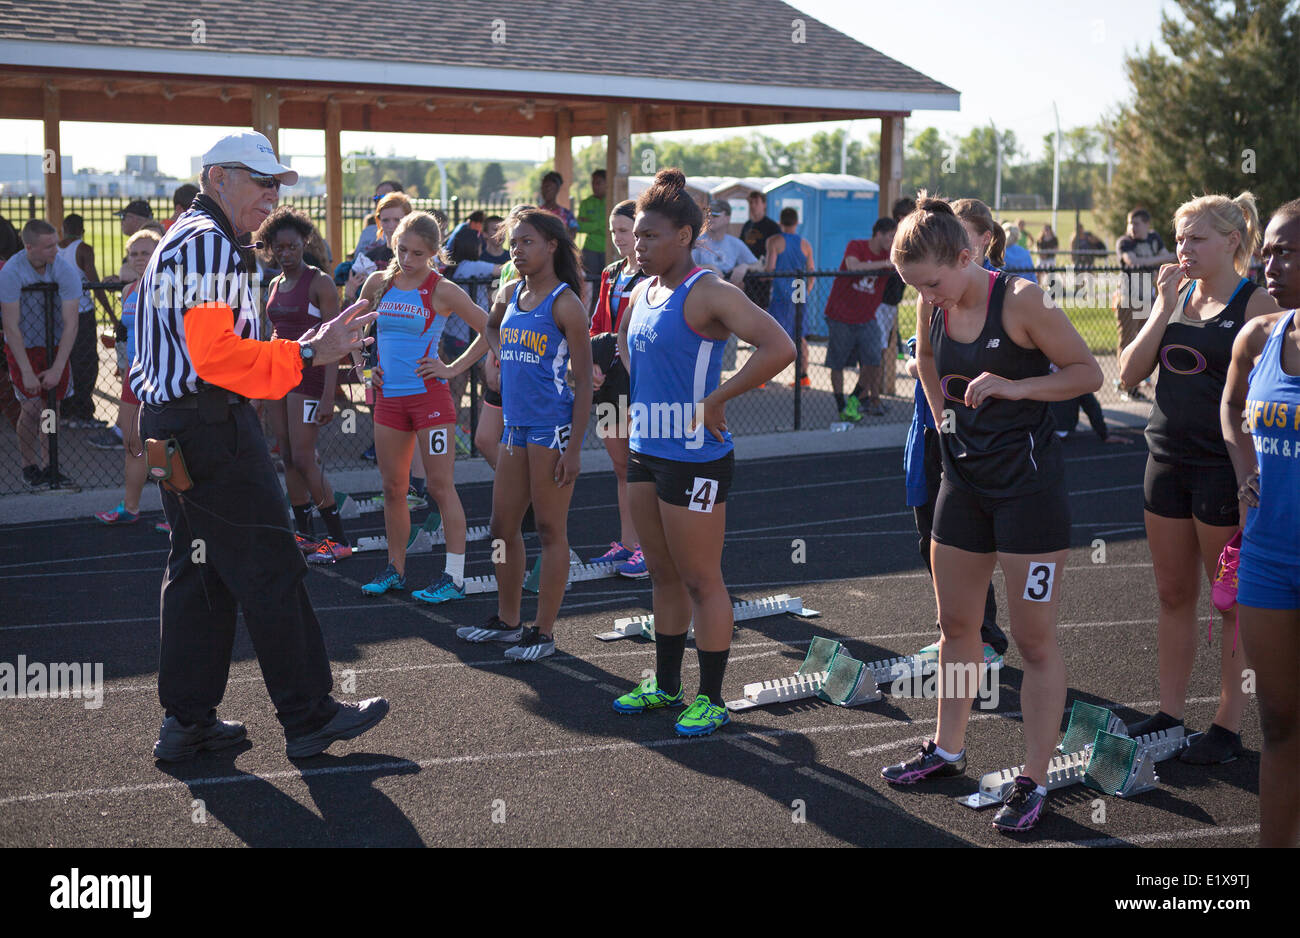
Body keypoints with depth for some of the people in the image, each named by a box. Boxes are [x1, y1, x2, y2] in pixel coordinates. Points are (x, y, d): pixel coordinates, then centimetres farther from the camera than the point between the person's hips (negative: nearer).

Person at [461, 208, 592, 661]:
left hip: (552, 426, -8)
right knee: (502, 526, 13)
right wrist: (500, 355, 14)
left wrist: (574, 447, -15)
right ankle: (507, 619, 28)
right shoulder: (509, 293, 10)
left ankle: (544, 631, 9)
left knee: (551, 530, 0)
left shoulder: (565, 304, -11)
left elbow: (584, 380, -12)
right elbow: (492, 326, 35)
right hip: (515, 424, 8)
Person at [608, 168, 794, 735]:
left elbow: (778, 349, -28)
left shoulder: (707, 293, -16)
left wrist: (715, 400, -23)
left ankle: (711, 699, 14)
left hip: (693, 457, -8)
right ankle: (665, 684, 31)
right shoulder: (643, 293, 9)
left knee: (701, 580, 2)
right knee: (663, 576, 18)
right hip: (646, 451, 8)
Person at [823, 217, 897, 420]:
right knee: (838, 364, 3)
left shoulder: (890, 257, 3)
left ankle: (855, 398, 12)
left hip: (866, 318, 4)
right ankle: (841, 406, 18)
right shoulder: (855, 246, -11)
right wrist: (885, 264, -32)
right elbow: (853, 266, -31)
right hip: (840, 317, -4)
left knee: (872, 362, -9)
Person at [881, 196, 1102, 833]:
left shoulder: (1020, 300, -16)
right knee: (955, 625, 17)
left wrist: (1013, 387, -23)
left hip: (1028, 486, -7)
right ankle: (948, 751, 33)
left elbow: (1088, 372, -11)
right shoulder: (935, 308, 1)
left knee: (1034, 640, 0)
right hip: (964, 481, 7)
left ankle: (1033, 782, 9)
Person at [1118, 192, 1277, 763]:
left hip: (1224, 468, -6)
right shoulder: (1176, 295, 10)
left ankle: (1228, 726, 15)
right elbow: (1130, 374, 3)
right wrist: (1164, 307, -5)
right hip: (1167, 460, 6)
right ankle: (1170, 714, 25)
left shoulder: (1255, 303, -8)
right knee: (1173, 594, 13)